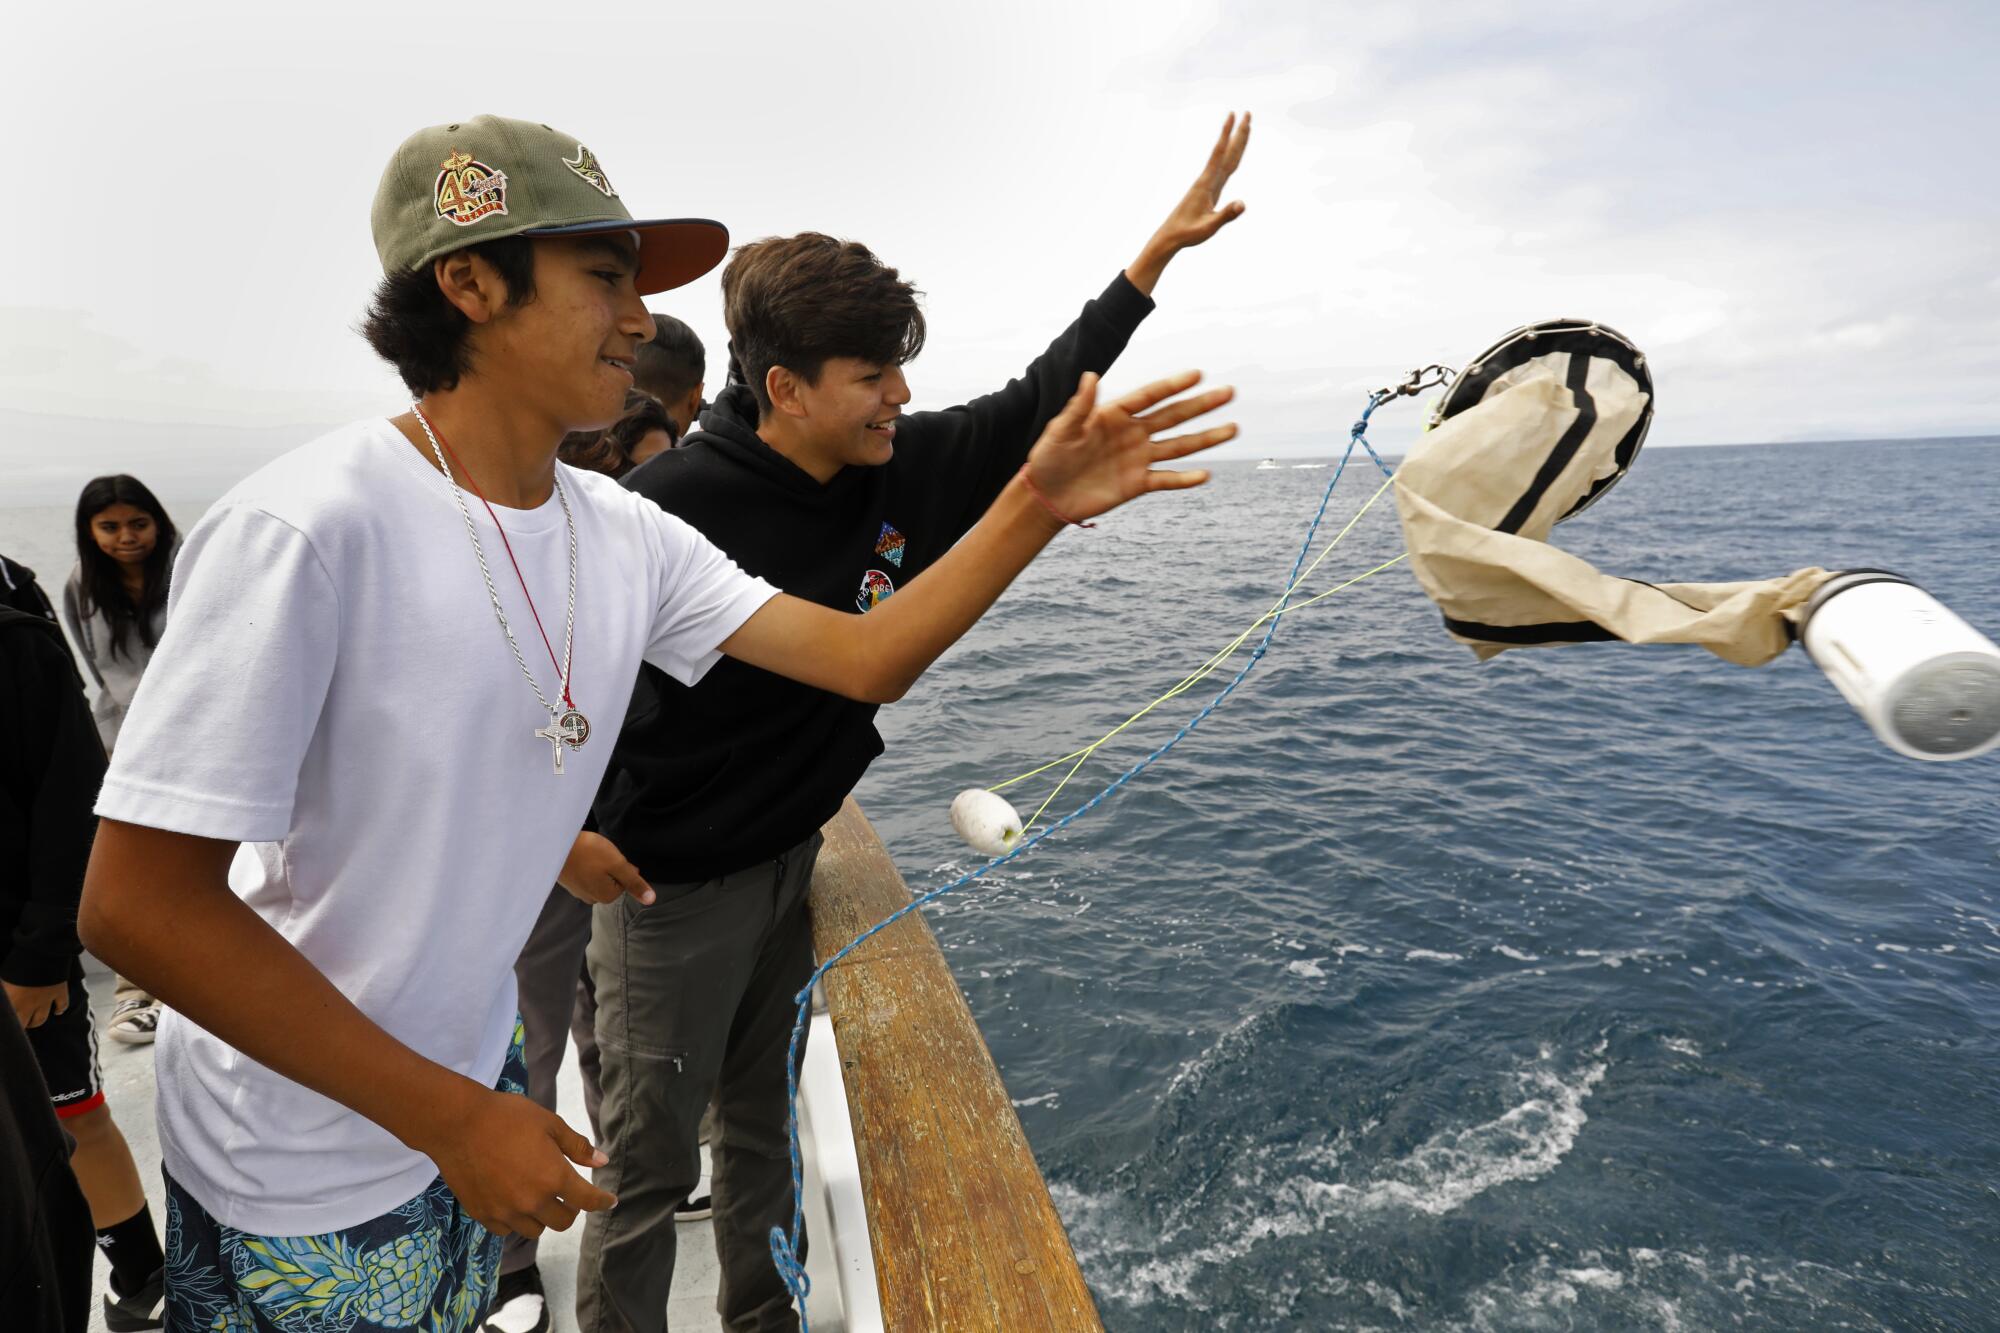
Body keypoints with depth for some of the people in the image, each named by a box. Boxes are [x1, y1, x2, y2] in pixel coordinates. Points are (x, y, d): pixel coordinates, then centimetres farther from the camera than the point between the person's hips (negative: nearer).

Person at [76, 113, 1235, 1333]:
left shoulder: (629, 536, -7)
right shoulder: (310, 525, -27)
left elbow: (867, 659, -7)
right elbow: (139, 904, -25)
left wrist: (1039, 504, -16)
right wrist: (451, 1117, -23)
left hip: (472, 1088, 6)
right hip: (302, 1175, -6)